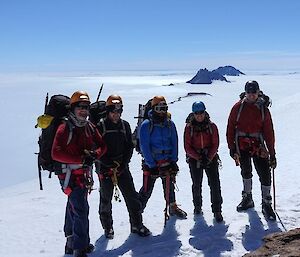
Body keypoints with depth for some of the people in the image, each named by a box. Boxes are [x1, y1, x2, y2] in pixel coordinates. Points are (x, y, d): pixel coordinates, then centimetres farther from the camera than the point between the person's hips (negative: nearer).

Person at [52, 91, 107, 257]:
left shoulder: (90, 127, 7)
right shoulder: (64, 129, -12)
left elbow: (102, 146, 11)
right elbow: (56, 153, -20)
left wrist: (94, 155, -12)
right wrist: (81, 159, -24)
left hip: (85, 175, 7)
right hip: (70, 175, -7)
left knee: (74, 209, 19)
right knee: (81, 211, -13)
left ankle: (72, 243, 34)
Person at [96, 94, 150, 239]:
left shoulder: (125, 125, 6)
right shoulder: (100, 126, -6)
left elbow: (129, 146, 8)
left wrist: (124, 161, -6)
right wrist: (109, 163, -17)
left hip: (122, 167, 3)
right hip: (105, 168, -3)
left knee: (132, 196, 1)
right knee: (106, 200, 9)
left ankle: (136, 224, 13)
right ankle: (107, 227, 25)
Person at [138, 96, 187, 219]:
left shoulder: (170, 124, 5)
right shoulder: (146, 125, -9)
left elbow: (174, 143, 7)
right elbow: (144, 146, -10)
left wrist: (173, 161, -2)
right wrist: (152, 165, -13)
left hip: (167, 162, 4)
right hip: (151, 163, -4)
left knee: (169, 186, 18)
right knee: (147, 189, -3)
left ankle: (173, 207, 36)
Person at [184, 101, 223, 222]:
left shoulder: (212, 126, 0)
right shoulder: (189, 127, -3)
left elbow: (215, 144, -1)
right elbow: (187, 147, -5)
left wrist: (209, 157, -14)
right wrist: (198, 158, -14)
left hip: (211, 158, 0)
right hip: (194, 159, 0)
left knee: (215, 184, -8)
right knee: (197, 185, 10)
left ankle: (217, 210, -1)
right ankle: (197, 206, 33)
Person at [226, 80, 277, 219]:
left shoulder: (263, 109, -1)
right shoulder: (238, 107, -3)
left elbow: (269, 132, 0)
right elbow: (230, 128, 0)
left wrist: (272, 154, -3)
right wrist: (231, 147, -4)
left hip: (258, 146, 0)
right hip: (241, 145, 1)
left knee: (265, 174, -6)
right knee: (246, 173, 16)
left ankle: (266, 204, 7)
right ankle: (247, 198, 34)